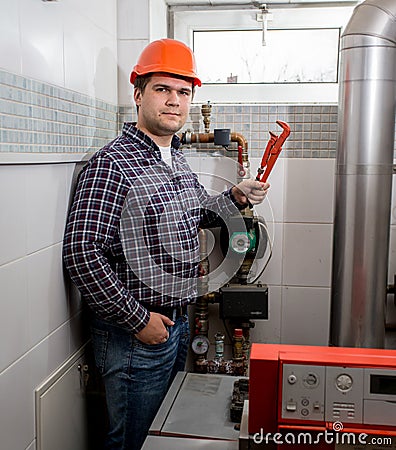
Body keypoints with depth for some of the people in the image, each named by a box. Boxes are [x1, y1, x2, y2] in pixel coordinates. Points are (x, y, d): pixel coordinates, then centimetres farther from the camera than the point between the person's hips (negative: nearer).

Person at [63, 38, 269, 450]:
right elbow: (81, 253, -25)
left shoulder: (178, 161, 9)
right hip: (135, 332, -8)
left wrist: (236, 197, 6)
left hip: (178, 322, 8)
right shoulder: (111, 164, -19)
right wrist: (138, 319, -21)